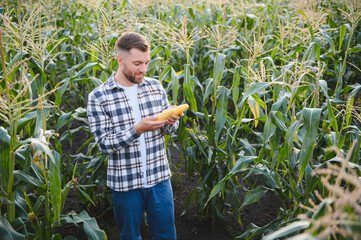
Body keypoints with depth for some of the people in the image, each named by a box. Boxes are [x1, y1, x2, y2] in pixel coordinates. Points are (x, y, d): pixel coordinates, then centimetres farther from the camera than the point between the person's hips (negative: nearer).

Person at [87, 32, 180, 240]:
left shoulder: (155, 86, 0)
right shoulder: (98, 97, -12)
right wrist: (138, 129, -27)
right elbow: (105, 144, -14)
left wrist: (171, 122, -16)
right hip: (125, 182, -2)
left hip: (159, 178, 3)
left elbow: (170, 130, 8)